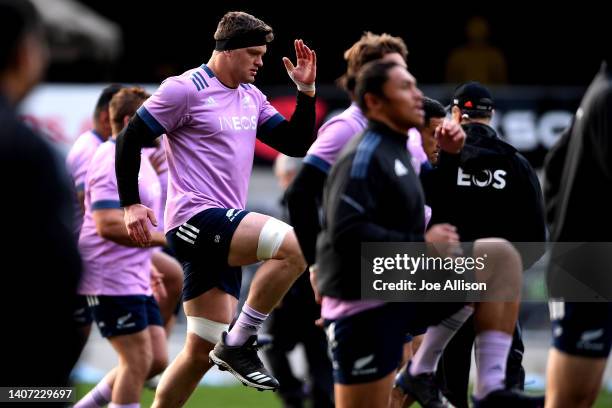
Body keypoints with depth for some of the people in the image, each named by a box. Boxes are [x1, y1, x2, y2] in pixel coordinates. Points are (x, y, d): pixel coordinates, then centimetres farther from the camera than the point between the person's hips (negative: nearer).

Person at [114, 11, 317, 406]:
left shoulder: (252, 97, 16)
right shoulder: (186, 89, -7)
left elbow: (297, 144, 17)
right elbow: (130, 139, -5)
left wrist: (306, 91, 6)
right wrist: (131, 204, -9)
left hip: (222, 232, 8)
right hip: (196, 218, -8)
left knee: (201, 351, 6)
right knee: (294, 246, -26)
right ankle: (239, 343, -17)